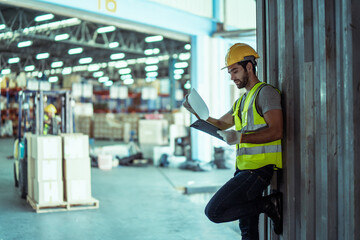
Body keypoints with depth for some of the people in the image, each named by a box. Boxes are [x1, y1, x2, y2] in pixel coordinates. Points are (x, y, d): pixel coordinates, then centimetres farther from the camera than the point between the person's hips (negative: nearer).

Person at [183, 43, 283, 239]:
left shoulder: (265, 92, -8)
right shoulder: (242, 100, 21)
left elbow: (276, 131, -19)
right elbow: (220, 124, 29)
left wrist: (239, 137, -28)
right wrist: (197, 112, 13)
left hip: (257, 170, -9)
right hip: (244, 169, 9)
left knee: (214, 212, -15)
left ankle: (270, 204, -6)